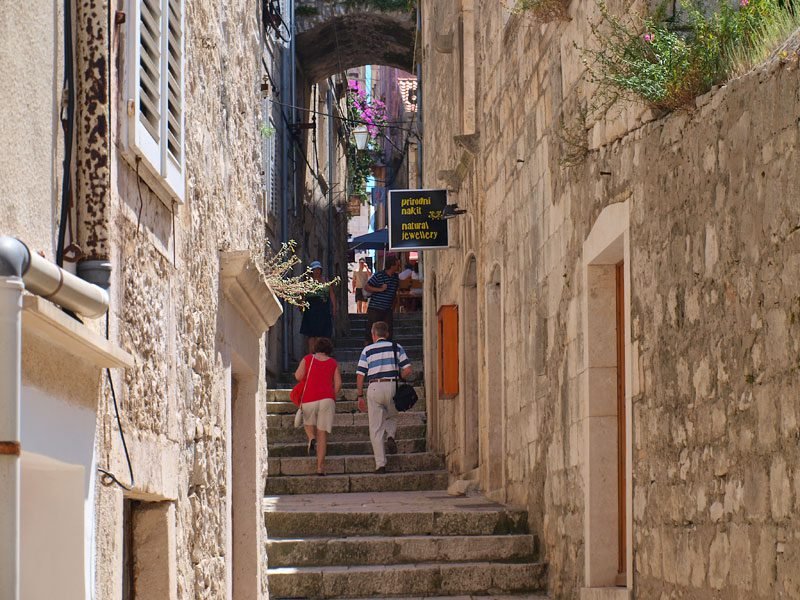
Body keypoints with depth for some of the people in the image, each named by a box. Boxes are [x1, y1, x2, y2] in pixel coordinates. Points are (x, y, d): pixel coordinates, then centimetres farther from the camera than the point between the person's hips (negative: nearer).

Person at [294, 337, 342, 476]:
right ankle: (320, 466, -4)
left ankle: (311, 438, -6)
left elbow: (298, 376, -3)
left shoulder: (307, 359, 8)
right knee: (323, 433, 2)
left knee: (308, 422, 27)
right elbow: (338, 383, 4)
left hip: (309, 399, 0)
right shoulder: (333, 363, 11)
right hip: (327, 399, 0)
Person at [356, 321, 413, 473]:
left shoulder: (367, 350, 7)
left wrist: (360, 396, 9)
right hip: (392, 386, 1)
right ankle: (391, 436, -5)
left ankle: (380, 464, 0)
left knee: (376, 428, 4)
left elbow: (360, 376, 2)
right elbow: (407, 370, 1)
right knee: (392, 417, 26)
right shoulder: (396, 347, 8)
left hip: (374, 388, -1)